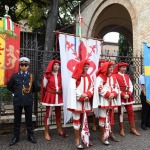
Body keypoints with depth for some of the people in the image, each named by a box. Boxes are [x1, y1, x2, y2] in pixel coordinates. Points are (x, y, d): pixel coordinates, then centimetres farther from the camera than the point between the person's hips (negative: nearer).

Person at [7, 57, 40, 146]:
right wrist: (16, 92, 6)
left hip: (28, 101, 0)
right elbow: (9, 86, 11)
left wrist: (30, 92, 5)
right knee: (17, 119, 10)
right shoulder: (15, 76, 0)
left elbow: (36, 88, 7)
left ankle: (30, 136, 24)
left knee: (29, 119, 11)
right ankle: (16, 137, 23)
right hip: (17, 101, 0)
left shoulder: (31, 76, 0)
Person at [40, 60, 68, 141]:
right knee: (48, 114, 1)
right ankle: (46, 133, 12)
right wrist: (51, 91, 7)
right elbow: (44, 87, 0)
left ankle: (60, 130, 28)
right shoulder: (47, 75, -8)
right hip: (50, 96, -5)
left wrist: (59, 92, 10)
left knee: (58, 114, 15)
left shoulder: (60, 75, 6)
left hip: (58, 96, 5)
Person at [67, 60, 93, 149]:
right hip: (77, 101, -6)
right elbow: (72, 88, -15)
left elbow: (92, 87, 7)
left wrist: (87, 95, -10)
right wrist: (81, 95, -17)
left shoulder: (88, 77, 12)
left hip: (86, 101, 6)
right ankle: (77, 140, 12)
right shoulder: (75, 77, -8)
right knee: (77, 120, 2)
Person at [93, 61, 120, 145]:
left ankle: (111, 133, 29)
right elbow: (99, 89, -17)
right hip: (103, 101, -7)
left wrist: (113, 94, -10)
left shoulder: (113, 77, 12)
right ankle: (103, 136, 8)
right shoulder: (100, 77, -9)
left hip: (112, 101, 7)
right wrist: (108, 94, -19)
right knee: (103, 118, -2)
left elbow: (117, 87, 9)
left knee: (111, 117, 15)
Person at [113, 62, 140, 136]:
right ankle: (121, 129, 16)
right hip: (120, 97, -6)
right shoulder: (115, 76, -7)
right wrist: (123, 95, -17)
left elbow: (131, 86, 9)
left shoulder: (127, 76, 14)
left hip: (128, 97, 6)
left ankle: (133, 128, 21)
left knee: (131, 112, 9)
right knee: (121, 113, 5)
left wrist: (129, 94, -8)